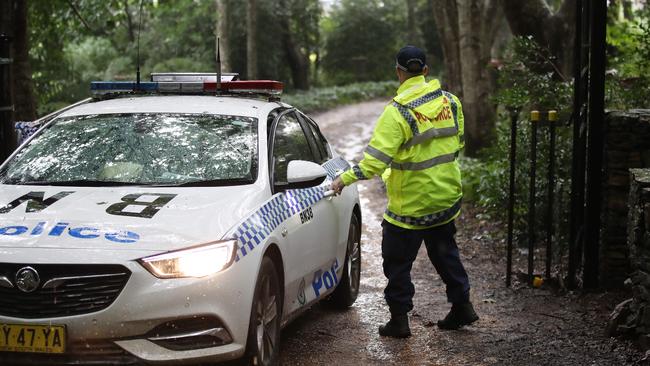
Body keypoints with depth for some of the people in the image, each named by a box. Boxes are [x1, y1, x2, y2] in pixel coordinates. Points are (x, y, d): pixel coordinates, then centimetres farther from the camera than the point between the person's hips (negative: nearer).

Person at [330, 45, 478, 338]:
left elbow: (377, 158, -24)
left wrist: (346, 179, -15)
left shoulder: (398, 111, -19)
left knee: (397, 260, 6)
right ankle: (462, 306, 28)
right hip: (447, 196, 6)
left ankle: (399, 319, 10)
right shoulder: (450, 101, 1)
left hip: (410, 203, -6)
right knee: (444, 251, 22)